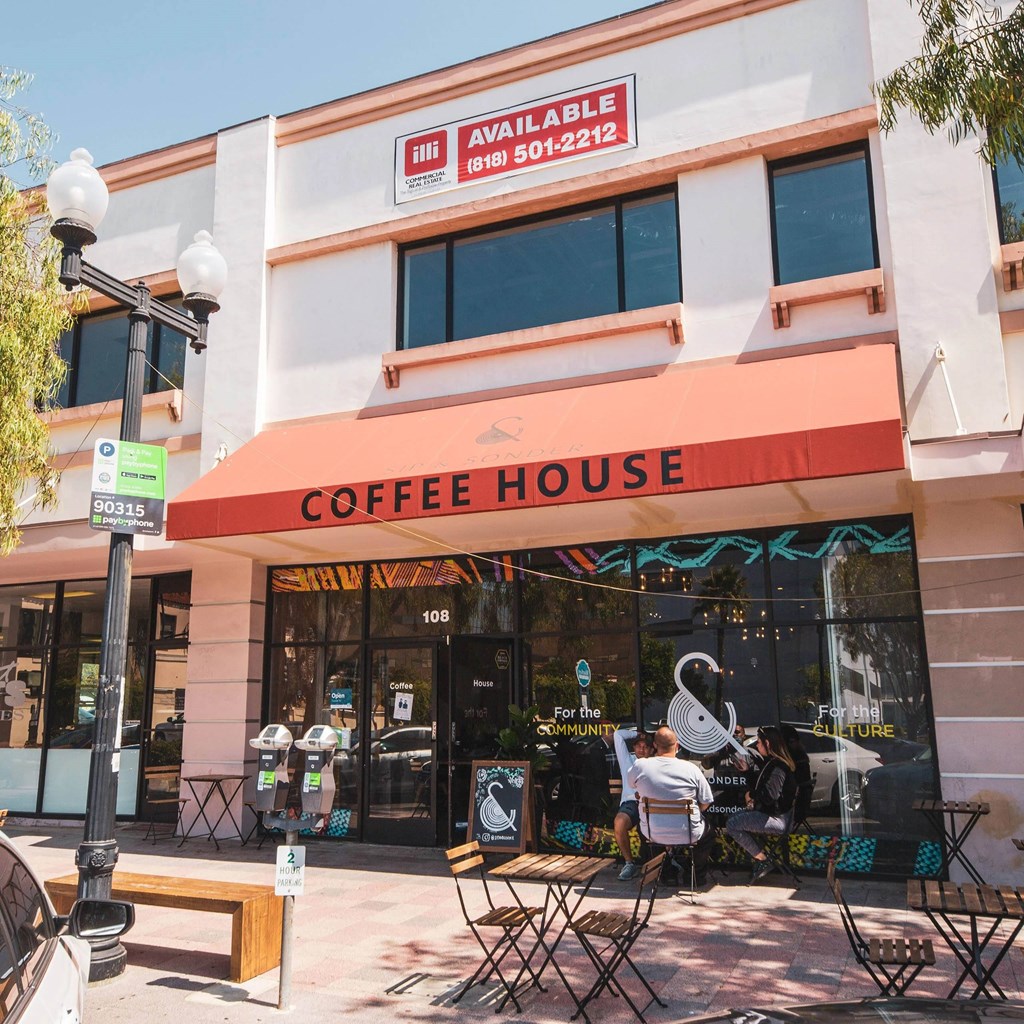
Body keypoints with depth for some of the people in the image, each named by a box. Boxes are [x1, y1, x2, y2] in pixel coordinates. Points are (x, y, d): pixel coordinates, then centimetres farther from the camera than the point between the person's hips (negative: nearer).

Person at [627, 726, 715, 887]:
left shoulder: (640, 766, -12)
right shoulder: (691, 768, -14)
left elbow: (631, 784, 11)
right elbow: (706, 803, -6)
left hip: (653, 834, 1)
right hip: (687, 835, -1)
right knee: (708, 832, 31)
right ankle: (698, 877, 36)